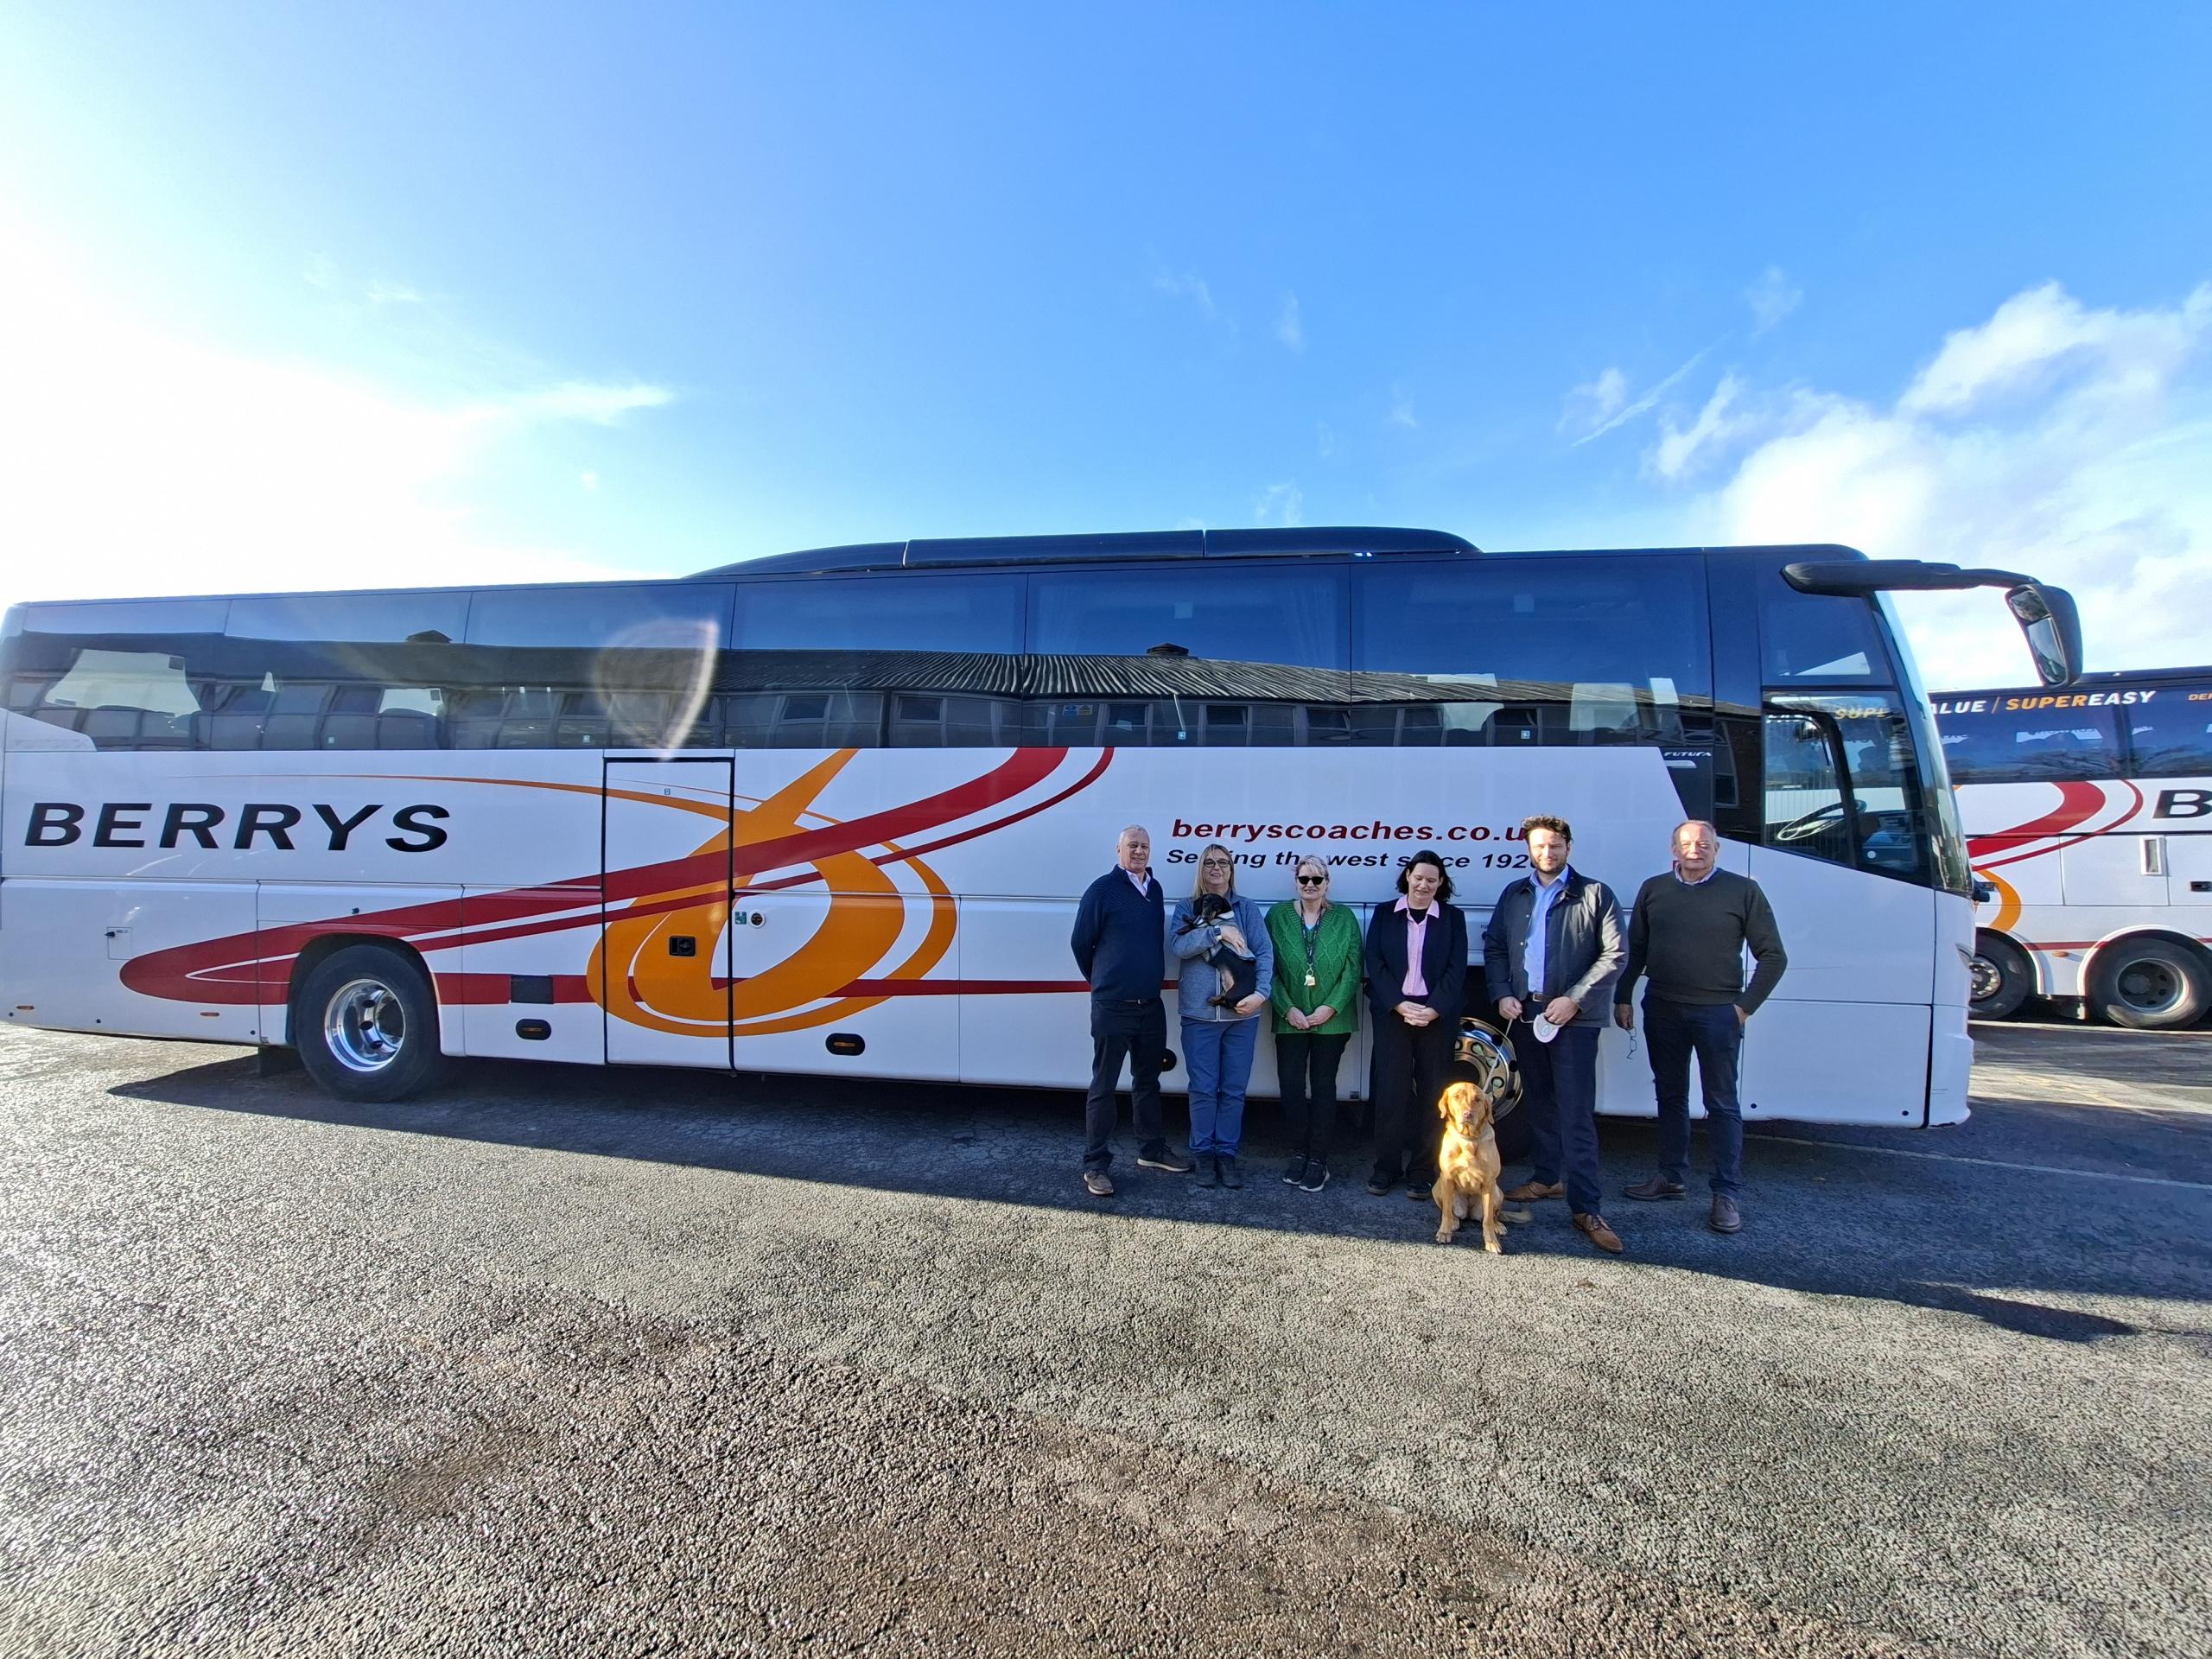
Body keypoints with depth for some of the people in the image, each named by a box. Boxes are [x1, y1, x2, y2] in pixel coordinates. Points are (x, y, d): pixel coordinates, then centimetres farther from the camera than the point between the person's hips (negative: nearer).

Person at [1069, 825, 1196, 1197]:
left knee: (1148, 1081, 18)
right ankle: (1095, 1166, 10)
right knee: (1103, 1086, 2)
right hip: (1112, 1008, -6)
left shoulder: (1155, 890, 7)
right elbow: (1080, 943, -3)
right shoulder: (1103, 889, -11)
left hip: (1151, 1005, 6)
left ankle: (1151, 1150, 32)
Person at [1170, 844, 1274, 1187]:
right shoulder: (1186, 908, 7)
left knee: (1234, 1089, 6)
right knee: (1203, 1089, 3)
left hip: (1242, 1013, 1)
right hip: (1199, 1014, -1)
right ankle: (1203, 1154, 16)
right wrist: (1219, 932, -17)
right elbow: (1178, 946, -9)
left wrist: (1261, 993, -16)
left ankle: (1226, 1153, 17)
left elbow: (1265, 953, -2)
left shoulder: (1247, 909, 7)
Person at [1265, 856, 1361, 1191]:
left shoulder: (1344, 918, 2)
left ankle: (1318, 1159, 12)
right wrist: (1288, 1009, -9)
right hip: (1290, 1020, 1)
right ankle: (1298, 1152, 18)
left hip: (1332, 1020, 0)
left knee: (1323, 1086, 3)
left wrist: (1330, 1007, -11)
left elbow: (1353, 969, -1)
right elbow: (1269, 968, -1)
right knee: (1291, 1085, 2)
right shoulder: (1278, 916, 2)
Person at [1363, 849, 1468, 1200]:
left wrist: (1433, 1009, -12)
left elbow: (1456, 969, 0)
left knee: (1431, 1092, 2)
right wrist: (1400, 1005, -11)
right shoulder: (1384, 914, 7)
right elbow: (1375, 964, 0)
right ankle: (1386, 1166, 10)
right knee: (1390, 1089, -1)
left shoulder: (1453, 918, 7)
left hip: (1438, 1016, 0)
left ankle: (1422, 1171, 11)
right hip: (1392, 1013, 0)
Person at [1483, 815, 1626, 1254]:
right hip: (1523, 1014, 5)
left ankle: (1585, 1209, -3)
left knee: (1576, 1113, -7)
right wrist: (1501, 994, -1)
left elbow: (1615, 954, -6)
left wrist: (1574, 1000, -13)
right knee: (1538, 1103, 15)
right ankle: (1547, 1178, 29)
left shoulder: (1594, 894, -1)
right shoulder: (1514, 894, 12)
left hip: (1573, 1017, -5)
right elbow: (1493, 947, 13)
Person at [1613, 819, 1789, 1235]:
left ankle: (1727, 1193, 9)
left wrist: (1745, 1005, -6)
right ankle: (1670, 1176, 26)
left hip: (1718, 1014, -3)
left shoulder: (1742, 891, -2)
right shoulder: (1653, 889, 7)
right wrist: (1623, 998, 8)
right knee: (1670, 1096, 14)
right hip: (1661, 1010, 4)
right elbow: (1634, 949, 12)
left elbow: (1773, 956, 0)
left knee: (1722, 1104, 2)